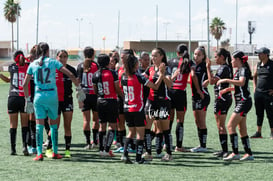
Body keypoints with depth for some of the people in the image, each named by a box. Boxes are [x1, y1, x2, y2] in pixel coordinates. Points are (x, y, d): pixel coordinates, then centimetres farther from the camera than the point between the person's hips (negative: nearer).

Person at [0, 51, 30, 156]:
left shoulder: (12, 67, 0)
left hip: (12, 98, 0)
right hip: (24, 98, 0)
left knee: (13, 125, 3)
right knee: (24, 125, 6)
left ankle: (13, 149, 2)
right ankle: (25, 146, -5)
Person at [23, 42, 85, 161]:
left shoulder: (33, 64, 5)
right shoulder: (53, 62, 1)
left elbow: (25, 84, 6)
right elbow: (70, 75, -5)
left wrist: (27, 100, 14)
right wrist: (79, 89, 3)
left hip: (39, 97, 0)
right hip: (52, 96, 0)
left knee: (39, 125, 2)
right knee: (53, 124, 13)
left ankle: (39, 153, -6)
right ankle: (55, 152, 17)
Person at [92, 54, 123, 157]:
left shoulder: (95, 75, 2)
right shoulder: (112, 73, -10)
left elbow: (95, 91, 8)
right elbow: (117, 89, -7)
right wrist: (124, 96, 9)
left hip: (100, 102, 4)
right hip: (111, 101, -4)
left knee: (102, 125, 13)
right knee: (112, 125, 0)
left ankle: (101, 149, 13)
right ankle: (107, 150, -8)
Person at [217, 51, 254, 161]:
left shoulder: (243, 69, -12)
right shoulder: (238, 70, 17)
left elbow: (241, 82, -32)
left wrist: (226, 80, -31)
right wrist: (227, 89, 19)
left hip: (244, 101, -10)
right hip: (241, 102, 10)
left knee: (230, 126, -14)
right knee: (242, 129, 11)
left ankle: (235, 153, -16)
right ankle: (249, 154, 14)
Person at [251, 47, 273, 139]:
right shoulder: (258, 65, 10)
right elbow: (254, 76, 26)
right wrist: (255, 87, 15)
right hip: (258, 93, 6)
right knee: (259, 113, 10)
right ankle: (258, 132, 16)